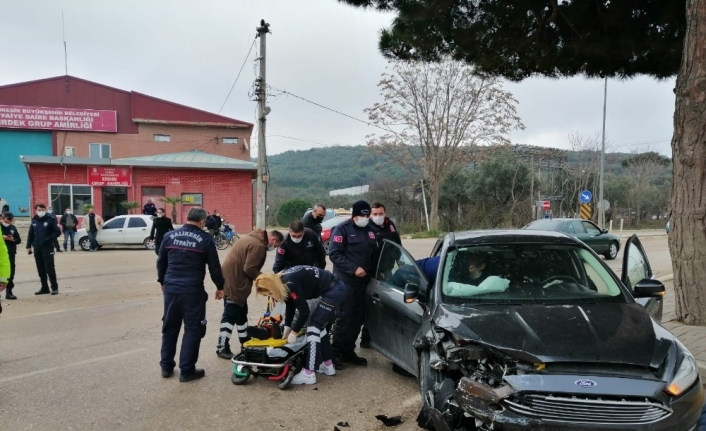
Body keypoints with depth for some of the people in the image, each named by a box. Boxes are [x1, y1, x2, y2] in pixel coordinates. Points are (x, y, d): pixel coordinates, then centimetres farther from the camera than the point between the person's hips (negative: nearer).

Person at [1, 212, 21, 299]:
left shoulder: (13, 228, 10)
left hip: (11, 253, 4)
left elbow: (19, 240, 12)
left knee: (11, 273, 6)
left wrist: (13, 239, -7)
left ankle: (9, 292, 15)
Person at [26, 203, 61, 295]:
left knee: (49, 268, -7)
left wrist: (49, 239, -18)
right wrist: (29, 246, 9)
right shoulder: (34, 220, 10)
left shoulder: (51, 220, -5)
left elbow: (58, 232, -8)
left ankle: (54, 287, 1)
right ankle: (44, 287, 18)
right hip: (37, 248, 5)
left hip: (48, 248, -5)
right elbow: (30, 234, 13)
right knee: (40, 269, 9)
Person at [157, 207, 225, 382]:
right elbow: (214, 267, -1)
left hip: (171, 288, 5)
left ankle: (166, 366, 24)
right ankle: (187, 370, 8)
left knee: (169, 328, 17)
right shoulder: (205, 239, -5)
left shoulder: (169, 236, 7)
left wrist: (163, 282, 28)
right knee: (193, 330, 5)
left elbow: (161, 262, 14)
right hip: (192, 290, -5)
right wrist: (220, 286, 12)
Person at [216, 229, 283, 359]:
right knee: (231, 314, -4)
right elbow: (249, 269, -22)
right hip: (234, 280, -11)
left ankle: (245, 342, 29)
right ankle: (222, 348, 2)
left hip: (233, 278, 11)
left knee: (241, 312, 18)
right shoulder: (258, 245, -20)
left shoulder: (255, 238, 12)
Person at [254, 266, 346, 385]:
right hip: (334, 290, 10)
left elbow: (304, 311, -20)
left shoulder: (290, 284, -25)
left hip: (334, 291, -10)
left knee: (314, 327, -10)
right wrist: (287, 326, 8)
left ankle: (309, 374, -8)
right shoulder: (283, 281, 3)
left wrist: (294, 332, -9)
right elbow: (290, 305, 14)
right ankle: (328, 365, 28)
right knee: (319, 325, 18)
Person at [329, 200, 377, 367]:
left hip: (362, 281, 6)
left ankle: (348, 352, 20)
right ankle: (336, 353, 4)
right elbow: (334, 254, -13)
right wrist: (353, 269, -19)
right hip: (345, 281, -6)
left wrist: (373, 271, 6)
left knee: (358, 319, 9)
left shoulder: (370, 231, 13)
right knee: (344, 318, -7)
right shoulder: (342, 229, -6)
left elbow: (374, 254, 21)